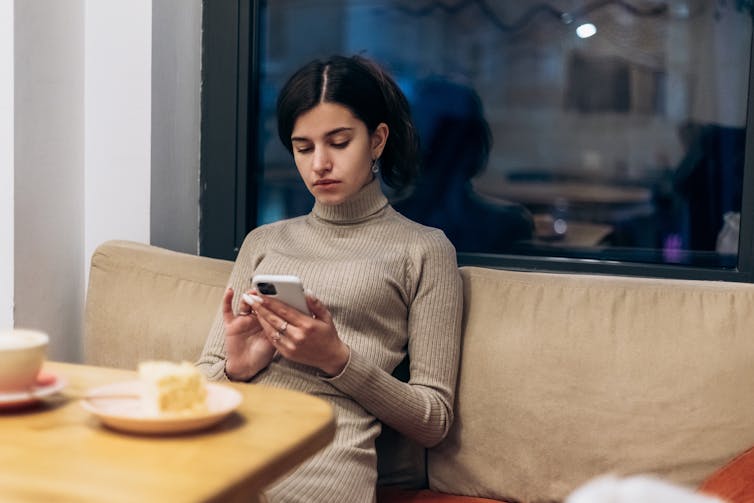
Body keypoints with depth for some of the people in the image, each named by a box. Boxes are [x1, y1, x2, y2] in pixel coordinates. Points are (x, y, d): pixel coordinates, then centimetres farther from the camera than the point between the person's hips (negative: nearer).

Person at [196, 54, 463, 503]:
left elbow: (434, 421, 6)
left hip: (320, 459, -3)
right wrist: (236, 368, -2)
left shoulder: (423, 249, 10)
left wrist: (337, 360, -8)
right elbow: (201, 377, 21)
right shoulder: (264, 242, 24)